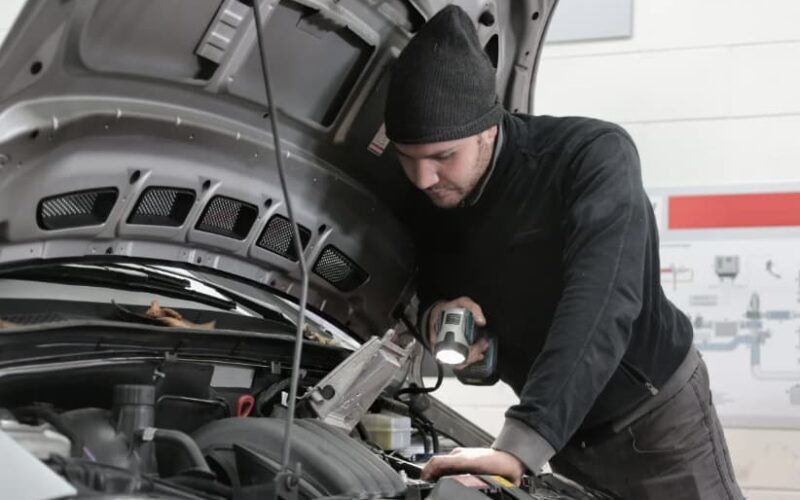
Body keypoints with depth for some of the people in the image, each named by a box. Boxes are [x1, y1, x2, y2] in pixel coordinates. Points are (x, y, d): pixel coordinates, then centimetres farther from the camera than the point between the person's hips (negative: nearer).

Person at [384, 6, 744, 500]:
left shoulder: (594, 155, -26)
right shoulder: (425, 205, -8)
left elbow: (600, 306, -38)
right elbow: (425, 284, 9)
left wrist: (519, 448, -49)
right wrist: (435, 309, -19)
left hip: (655, 419, -5)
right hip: (564, 436, 5)